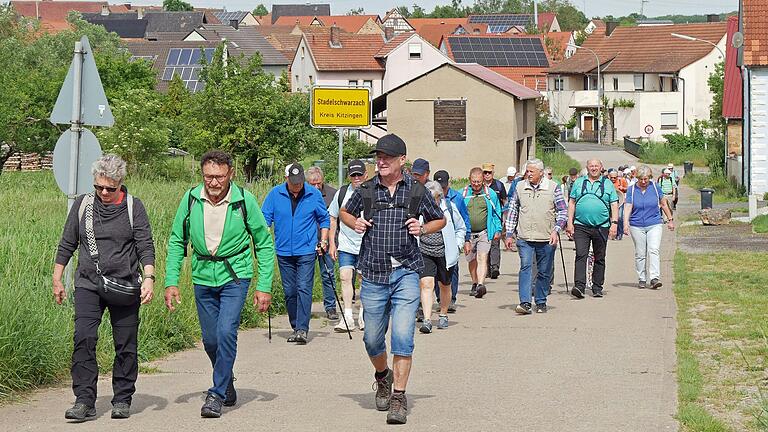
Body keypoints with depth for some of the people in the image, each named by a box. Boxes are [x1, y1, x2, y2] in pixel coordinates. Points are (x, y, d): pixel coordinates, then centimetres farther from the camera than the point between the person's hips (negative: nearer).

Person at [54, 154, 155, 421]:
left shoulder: (133, 207, 2)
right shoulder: (83, 204, 8)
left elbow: (145, 246, -2)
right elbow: (67, 244, 15)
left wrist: (149, 278, -15)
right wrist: (57, 279, 14)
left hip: (125, 287, -1)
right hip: (88, 285, 1)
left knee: (125, 345, 3)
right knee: (84, 339, -14)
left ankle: (122, 400, 16)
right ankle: (85, 401, -13)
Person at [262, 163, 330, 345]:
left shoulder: (314, 194, 1)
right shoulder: (275, 194, 1)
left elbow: (324, 219, 12)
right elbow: (265, 219, 6)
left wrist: (323, 241, 4)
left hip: (306, 251, -2)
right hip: (284, 252, 2)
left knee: (304, 289, -12)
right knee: (289, 292, 7)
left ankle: (302, 329, -14)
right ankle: (296, 327, 20)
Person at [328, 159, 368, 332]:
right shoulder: (341, 193, 6)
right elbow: (333, 219, 13)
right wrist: (332, 243, 7)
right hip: (345, 245, 2)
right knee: (345, 277, -7)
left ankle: (363, 316, 15)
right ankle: (348, 317, -5)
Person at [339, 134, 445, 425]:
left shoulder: (416, 191, 3)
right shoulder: (366, 190, 5)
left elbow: (440, 220, 17)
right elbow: (344, 212, 23)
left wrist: (423, 229, -3)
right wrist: (354, 223, 2)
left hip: (406, 273, -2)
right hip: (373, 275, 2)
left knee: (402, 335, -13)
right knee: (372, 339, 9)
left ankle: (399, 397, -6)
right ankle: (382, 376, 39)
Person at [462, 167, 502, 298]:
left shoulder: (490, 194, 4)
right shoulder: (462, 194, 3)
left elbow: (496, 213, 14)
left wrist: (498, 230, 9)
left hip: (484, 233, -2)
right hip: (468, 233, 2)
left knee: (482, 258, -16)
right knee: (472, 260, 13)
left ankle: (481, 285, -26)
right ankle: (474, 284, 28)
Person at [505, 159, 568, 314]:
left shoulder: (553, 187, 0)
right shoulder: (520, 187, 7)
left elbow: (563, 211, 3)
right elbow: (513, 211, 14)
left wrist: (556, 230, -10)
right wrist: (509, 234, 10)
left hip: (547, 239, 0)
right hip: (524, 237, 1)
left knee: (545, 271, 7)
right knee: (525, 267, -13)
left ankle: (541, 302, 20)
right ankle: (525, 303, -19)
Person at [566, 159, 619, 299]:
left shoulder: (608, 184, 8)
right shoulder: (578, 183, 11)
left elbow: (614, 205, 6)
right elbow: (572, 203, 11)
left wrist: (614, 223, -5)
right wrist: (570, 222, 3)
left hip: (601, 227, 0)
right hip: (581, 226, 0)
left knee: (599, 258, 6)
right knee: (580, 256, -13)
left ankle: (597, 288, 15)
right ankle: (579, 286, -19)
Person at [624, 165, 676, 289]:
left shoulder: (655, 187, 2)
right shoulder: (632, 190, -1)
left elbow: (664, 204, 12)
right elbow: (628, 207, -9)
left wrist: (670, 219, 16)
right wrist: (626, 222, -23)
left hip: (654, 224, 0)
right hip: (637, 226, 0)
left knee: (653, 251, -15)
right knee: (640, 254, 6)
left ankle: (654, 278, -20)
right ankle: (641, 279, 16)